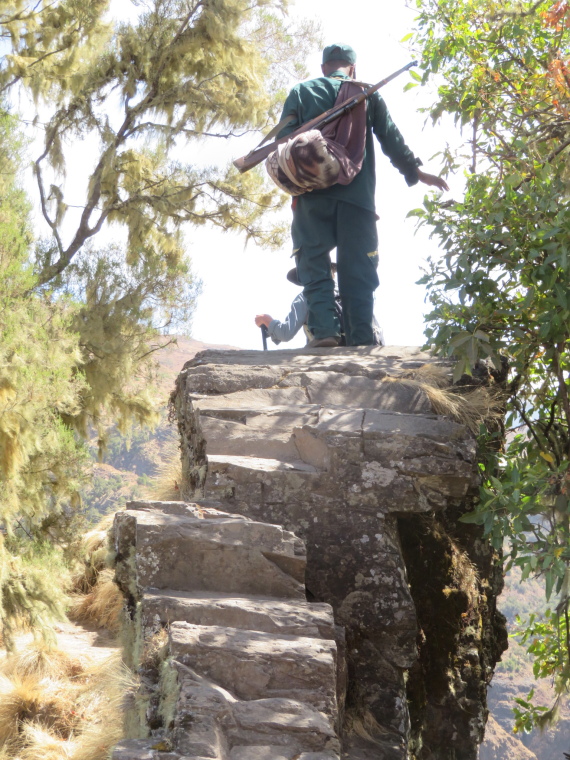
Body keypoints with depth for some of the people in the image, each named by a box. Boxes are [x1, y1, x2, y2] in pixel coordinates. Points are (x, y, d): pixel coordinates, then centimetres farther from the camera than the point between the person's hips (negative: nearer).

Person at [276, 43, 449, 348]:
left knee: (314, 265, 0)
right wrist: (416, 172, 23)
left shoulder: (301, 92, 14)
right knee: (357, 271, 1)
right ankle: (362, 340, -7)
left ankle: (323, 328, -17)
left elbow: (284, 140, 3)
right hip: (357, 194, 1)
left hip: (312, 194, 0)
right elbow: (392, 140, 14)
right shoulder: (368, 94, 15)